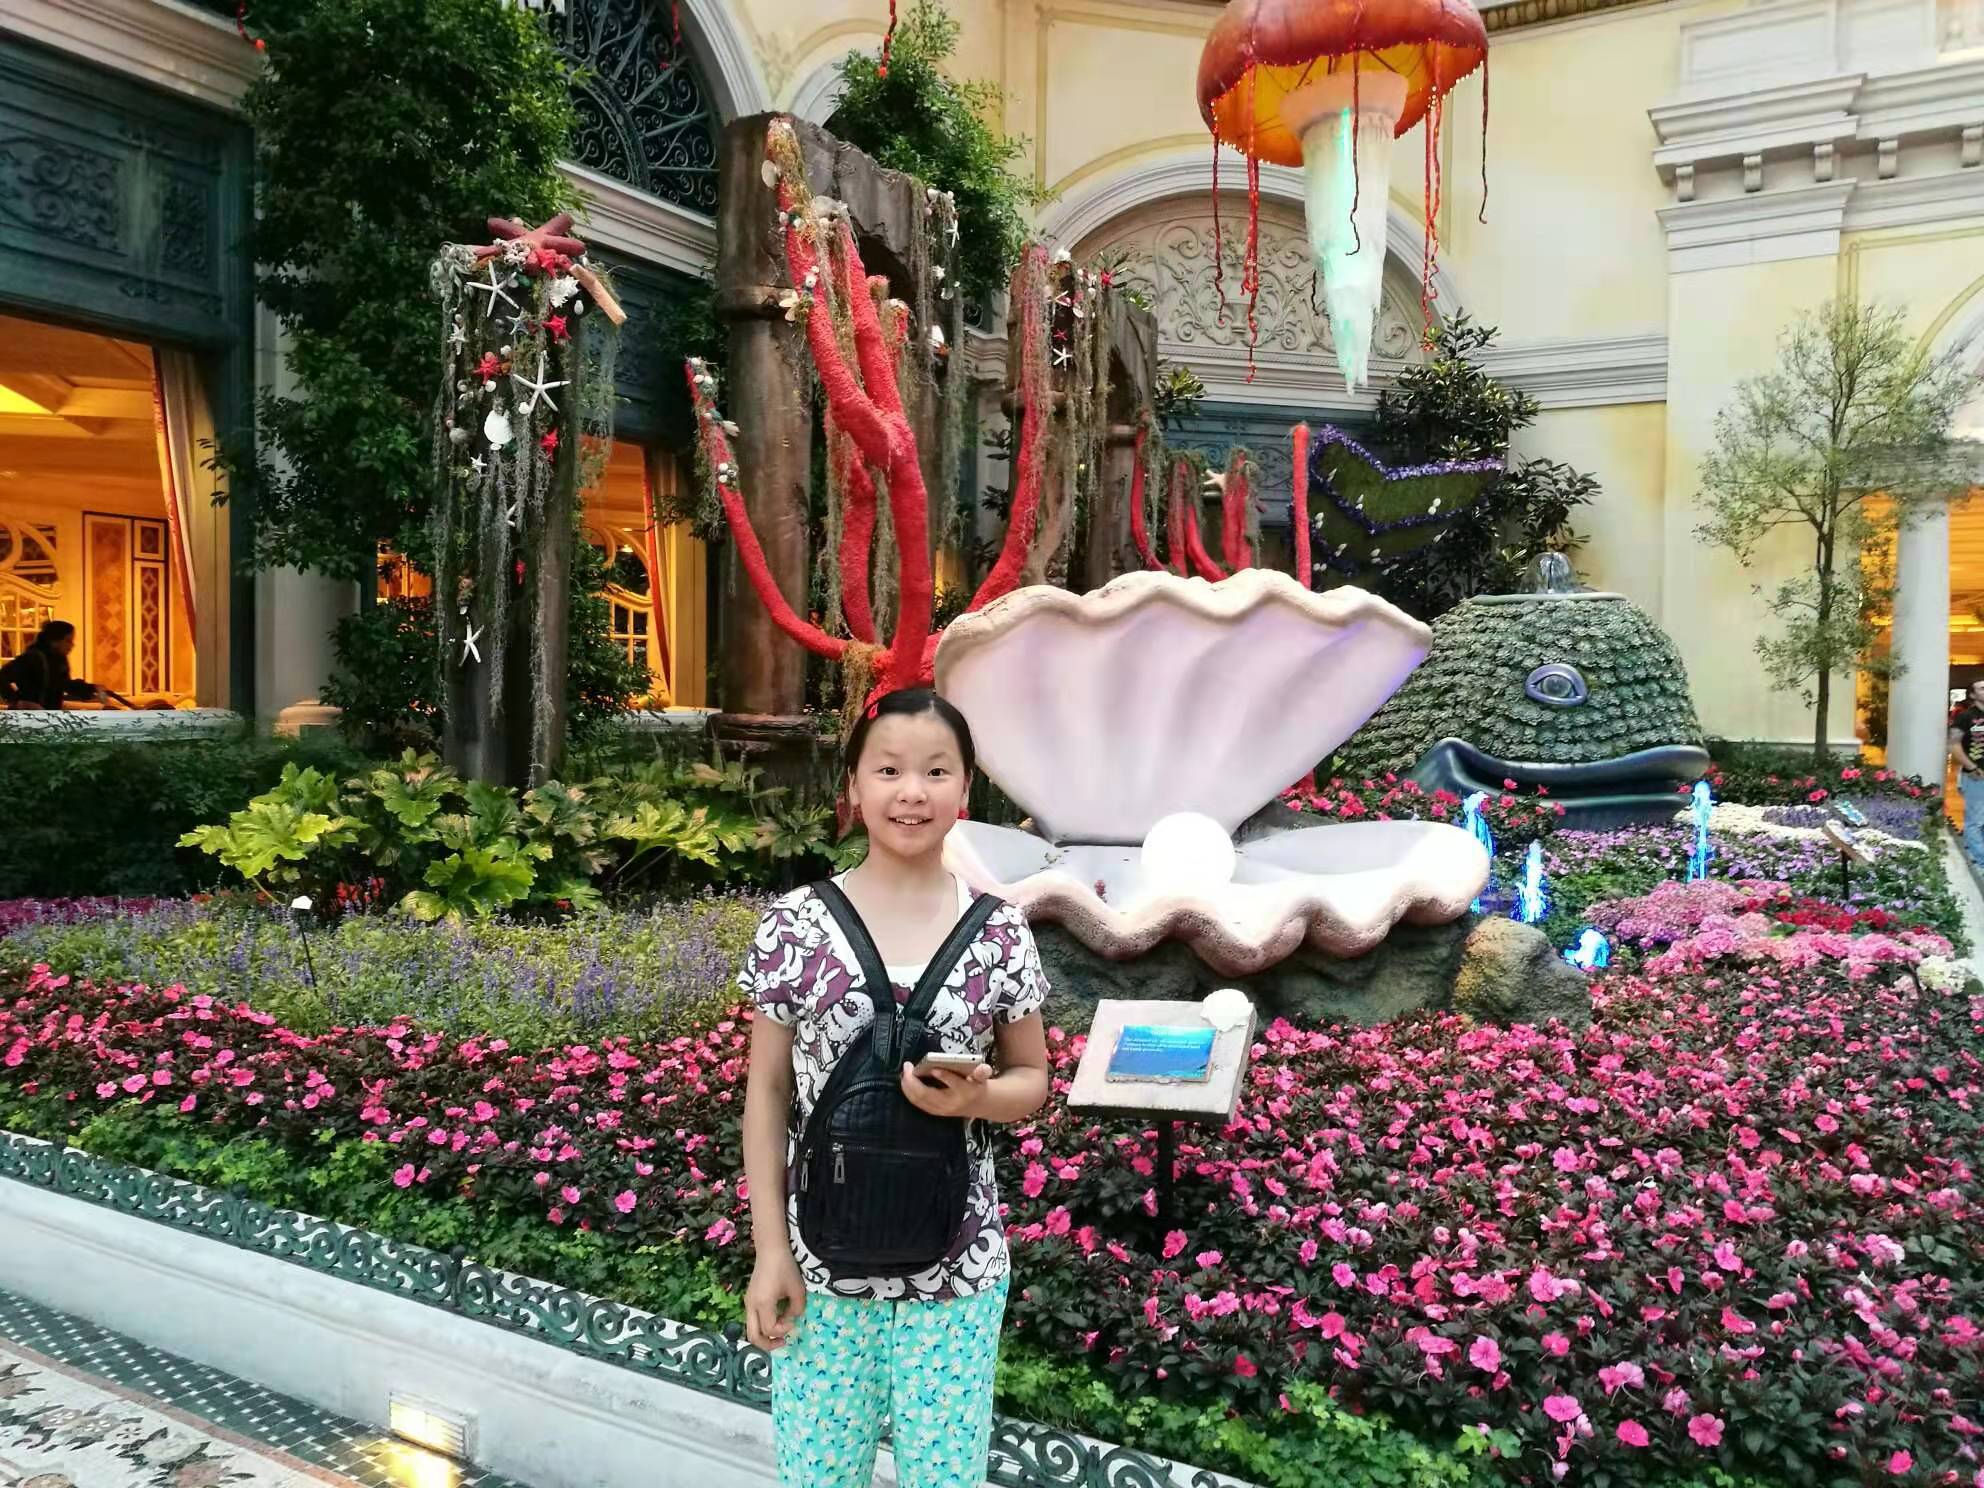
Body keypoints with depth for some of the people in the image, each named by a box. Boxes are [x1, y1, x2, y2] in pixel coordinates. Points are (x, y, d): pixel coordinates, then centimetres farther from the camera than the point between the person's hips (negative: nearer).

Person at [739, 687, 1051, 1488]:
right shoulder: (795, 926, -7)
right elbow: (767, 1091, -1)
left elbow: (1033, 1079, 4)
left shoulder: (998, 934, -6)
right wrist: (769, 1249, -3)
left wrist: (972, 1098, -18)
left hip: (955, 1269, 0)